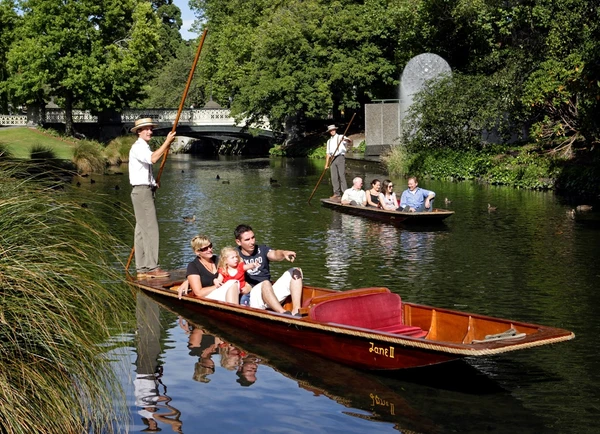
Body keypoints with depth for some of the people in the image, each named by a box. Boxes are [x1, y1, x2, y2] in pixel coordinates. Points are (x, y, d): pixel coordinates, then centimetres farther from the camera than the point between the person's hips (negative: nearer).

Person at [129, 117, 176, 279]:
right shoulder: (137, 147, -11)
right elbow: (153, 158, -31)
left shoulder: (145, 147, 20)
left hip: (146, 190, 10)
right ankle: (152, 267, -12)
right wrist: (167, 142, -28)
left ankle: (141, 269, 11)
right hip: (141, 191, -10)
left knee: (142, 230, 9)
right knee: (150, 228, -12)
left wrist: (154, 184, 11)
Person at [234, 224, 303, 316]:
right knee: (265, 283, -36)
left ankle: (296, 312, -29)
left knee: (296, 271, -10)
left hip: (272, 293, 5)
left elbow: (274, 255, -8)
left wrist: (283, 253, -32)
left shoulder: (261, 250, 13)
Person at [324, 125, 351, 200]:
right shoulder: (329, 141, 22)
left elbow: (348, 141, -14)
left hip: (340, 158, -5)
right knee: (334, 177, 0)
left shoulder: (340, 137, 6)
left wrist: (345, 139, -37)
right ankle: (337, 194, 3)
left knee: (342, 175, -13)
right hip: (332, 159, 5)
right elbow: (328, 153, 22)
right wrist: (326, 163, 16)